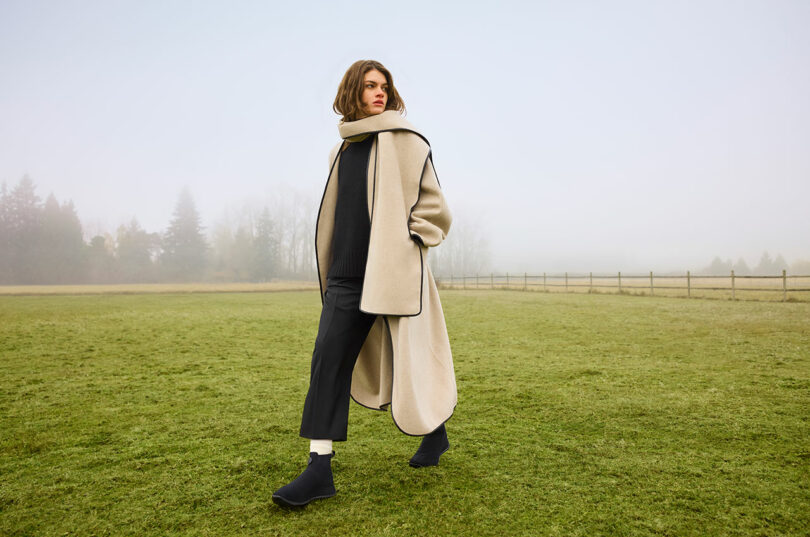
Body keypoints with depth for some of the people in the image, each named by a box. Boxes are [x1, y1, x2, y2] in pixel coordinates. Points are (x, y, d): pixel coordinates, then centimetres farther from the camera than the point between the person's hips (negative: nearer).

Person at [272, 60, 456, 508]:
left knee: (408, 358, 5)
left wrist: (408, 242, -9)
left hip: (392, 271, -5)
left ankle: (436, 432, 33)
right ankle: (320, 469, 1)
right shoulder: (344, 149, 15)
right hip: (348, 271, 6)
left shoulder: (404, 141, -2)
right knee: (329, 357, -3)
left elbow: (432, 203, -2)